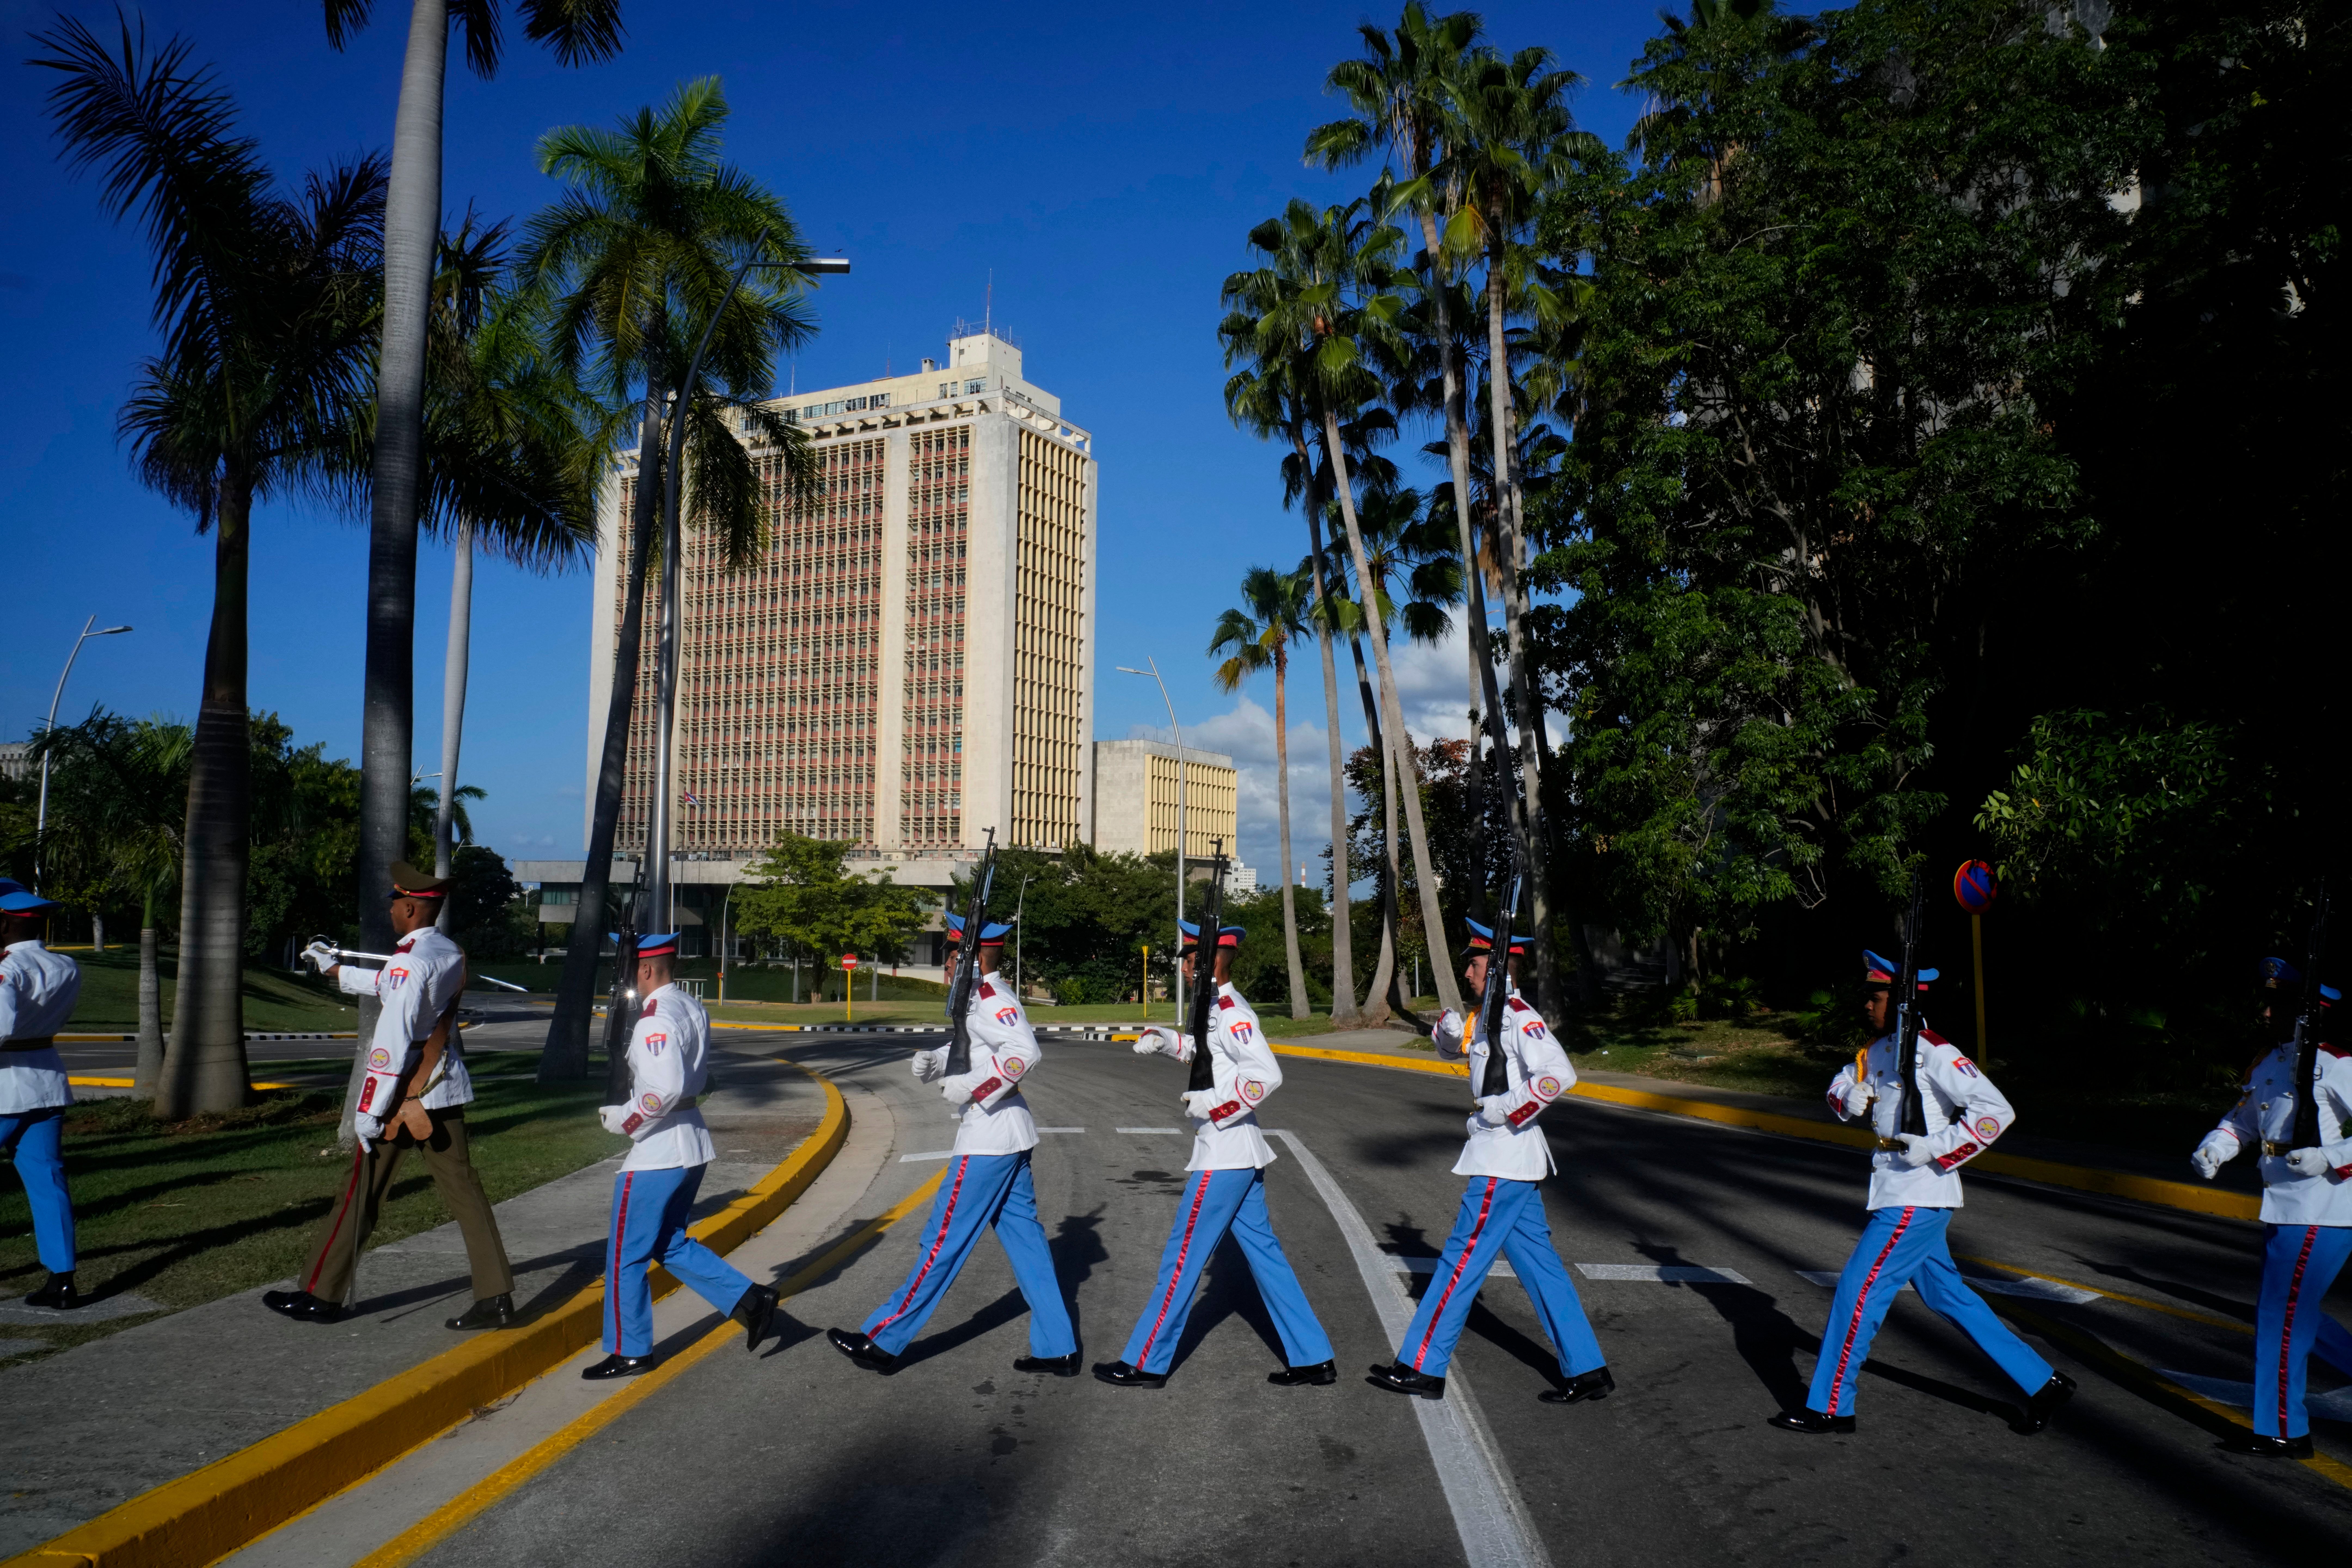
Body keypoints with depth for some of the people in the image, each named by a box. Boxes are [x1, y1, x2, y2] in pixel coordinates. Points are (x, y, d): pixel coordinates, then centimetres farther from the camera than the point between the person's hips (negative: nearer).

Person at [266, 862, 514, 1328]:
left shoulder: (408, 960, -17)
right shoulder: (452, 954, 9)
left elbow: (393, 1040, -22)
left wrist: (371, 1109, -19)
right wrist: (336, 969, 38)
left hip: (406, 1093, -8)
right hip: (447, 1089, 8)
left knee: (361, 1192, 7)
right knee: (462, 1187, 6)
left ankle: (323, 1294, 20)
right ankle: (496, 1298, 4)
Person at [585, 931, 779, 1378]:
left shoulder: (656, 1019, -19)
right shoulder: (695, 1010, 10)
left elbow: (667, 1088, -29)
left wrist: (626, 1120, -14)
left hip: (656, 1153, -9)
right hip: (693, 1144, 9)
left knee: (627, 1257, 5)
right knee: (671, 1244, 20)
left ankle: (630, 1352, 16)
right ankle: (749, 1300, 14)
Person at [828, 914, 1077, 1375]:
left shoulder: (989, 997, -17)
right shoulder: (980, 996, 14)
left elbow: (1025, 1051, -30)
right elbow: (972, 1049, 25)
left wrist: (971, 1088, -26)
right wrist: (935, 1060, 6)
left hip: (987, 1140, -10)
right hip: (1010, 1136, 10)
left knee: (943, 1241, -1)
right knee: (1024, 1238, 12)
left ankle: (883, 1341, 9)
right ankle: (1058, 1349, 16)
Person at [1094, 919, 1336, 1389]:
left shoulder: (1231, 1013, -17)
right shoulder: (1218, 1010, 12)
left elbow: (1266, 1074, -28)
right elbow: (1206, 1052, 30)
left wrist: (1214, 1105, -23)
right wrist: (1164, 1040, 16)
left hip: (1224, 1158, -10)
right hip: (1241, 1155, 10)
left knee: (1182, 1257, 0)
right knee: (1263, 1251, 12)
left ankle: (1146, 1363, 10)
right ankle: (1313, 1358, 17)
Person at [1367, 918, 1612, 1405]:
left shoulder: (1520, 1018, -17)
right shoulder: (1491, 1018, 13)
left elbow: (1559, 1073, -30)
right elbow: (1452, 1047, 27)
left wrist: (1510, 1110, -23)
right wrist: (1448, 1028, 4)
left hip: (1503, 1162, -10)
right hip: (1508, 1160, 10)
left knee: (1462, 1261, -2)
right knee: (1538, 1262, 12)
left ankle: (1422, 1368, 7)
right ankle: (1587, 1370, 17)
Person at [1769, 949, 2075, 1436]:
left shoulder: (1932, 1052, -17)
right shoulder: (1877, 1051, 10)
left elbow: (1997, 1111, -22)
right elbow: (1842, 1086, 22)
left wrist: (1937, 1149, -24)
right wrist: (1849, 1099, -1)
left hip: (1918, 1199, -9)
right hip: (1900, 1196, 9)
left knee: (1858, 1290, -7)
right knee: (1948, 1296, 16)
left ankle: (1830, 1407, 3)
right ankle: (2042, 1382, 27)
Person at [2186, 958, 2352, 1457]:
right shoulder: (2270, 1064, 10)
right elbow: (2243, 1119, 20)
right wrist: (2214, 1149, 4)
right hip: (2282, 1211, 9)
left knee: (2282, 1317, -3)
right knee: (2284, 1312, 19)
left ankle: (2283, 1432, 9)